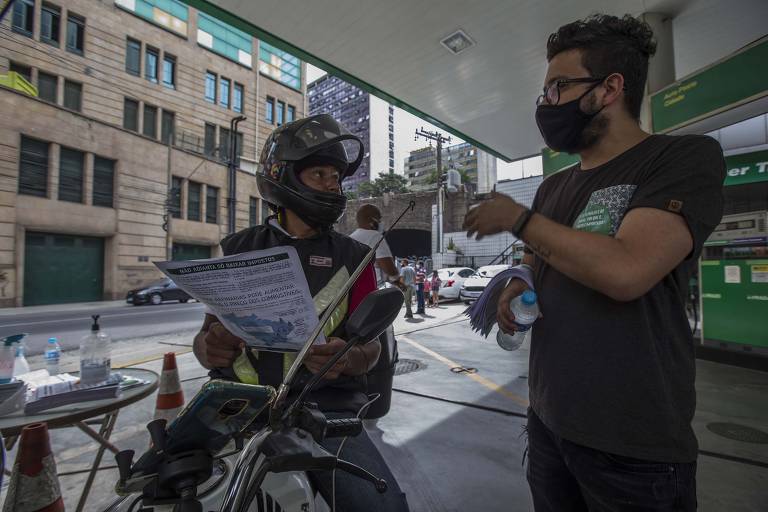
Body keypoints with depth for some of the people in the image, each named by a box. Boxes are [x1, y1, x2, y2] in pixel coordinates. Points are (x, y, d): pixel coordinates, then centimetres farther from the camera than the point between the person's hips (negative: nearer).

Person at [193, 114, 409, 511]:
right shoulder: (240, 250, 9)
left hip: (322, 402, -1)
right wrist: (210, 348, -14)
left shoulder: (352, 257, 5)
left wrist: (347, 359, -19)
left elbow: (371, 344, 3)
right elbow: (208, 332, 9)